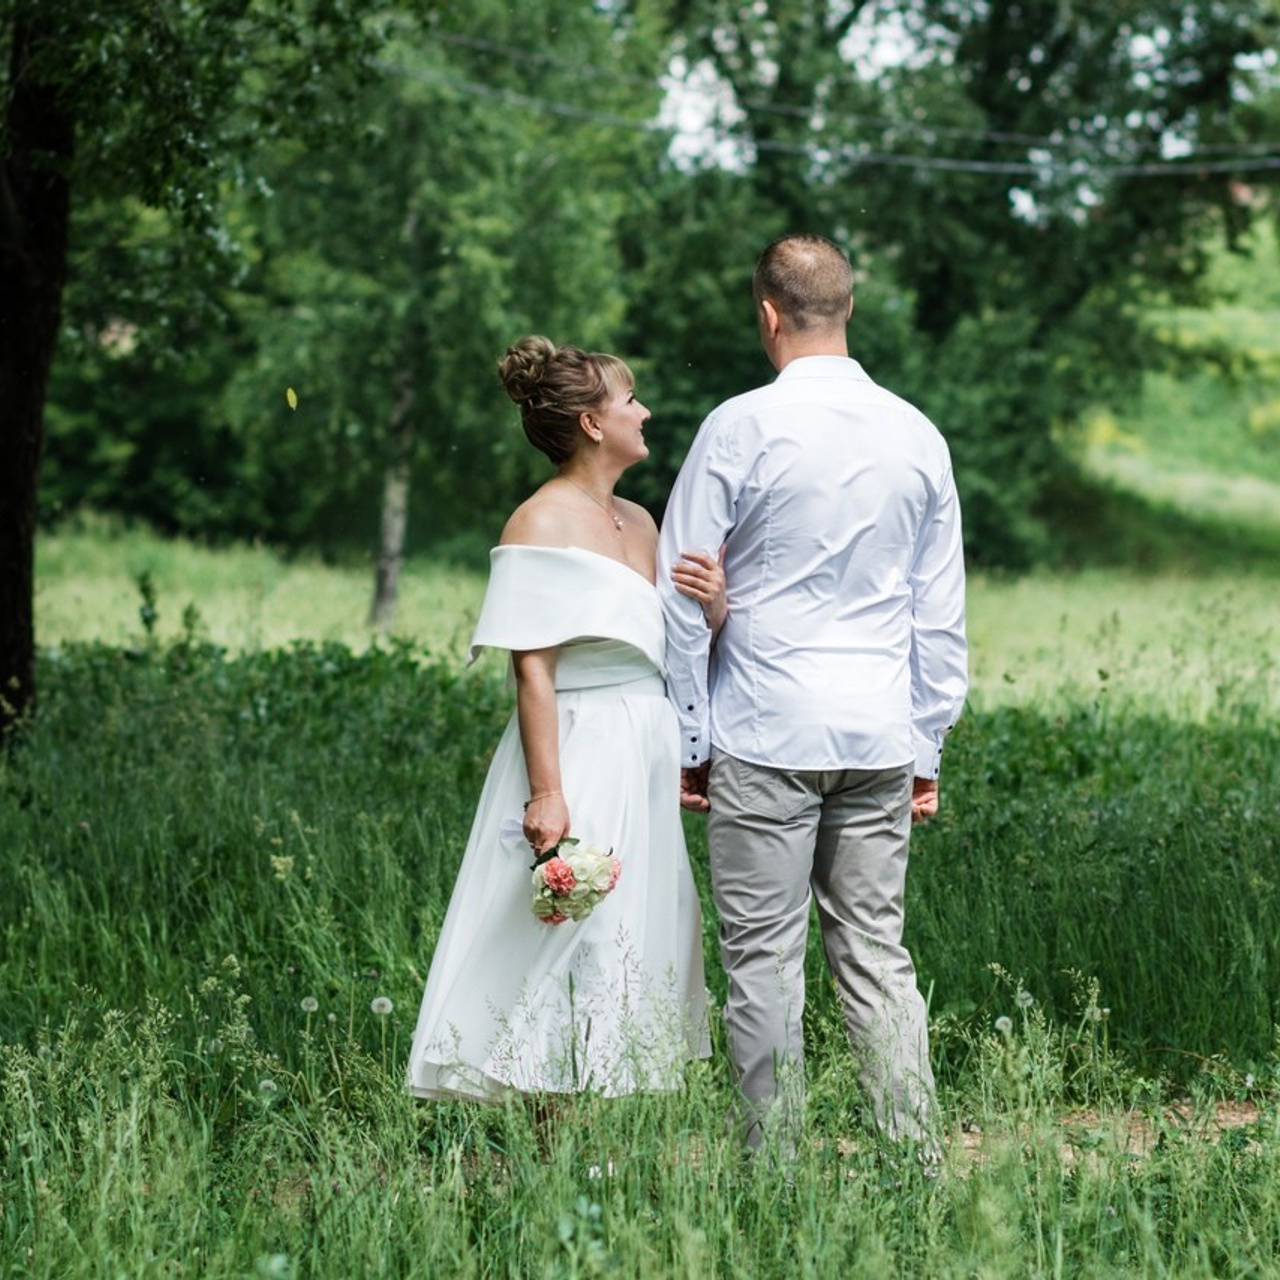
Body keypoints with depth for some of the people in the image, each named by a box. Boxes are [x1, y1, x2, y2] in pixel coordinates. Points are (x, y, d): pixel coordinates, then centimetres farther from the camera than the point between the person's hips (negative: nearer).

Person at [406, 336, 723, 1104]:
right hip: (577, 758, -8)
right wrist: (546, 791, -21)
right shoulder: (541, 526, -10)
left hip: (642, 759, 8)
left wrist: (714, 606, -9)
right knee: (566, 949, -6)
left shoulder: (639, 524, 13)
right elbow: (533, 669, -15)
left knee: (632, 944, 9)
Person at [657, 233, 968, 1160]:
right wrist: (929, 745, 18)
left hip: (765, 734, -4)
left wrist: (687, 738, 4)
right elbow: (941, 614, 11)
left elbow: (680, 596, -4)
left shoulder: (741, 427, -6)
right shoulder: (917, 434, 7)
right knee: (877, 954, 8)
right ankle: (916, 1158, 6)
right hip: (880, 734, 4)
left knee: (764, 961, 1)